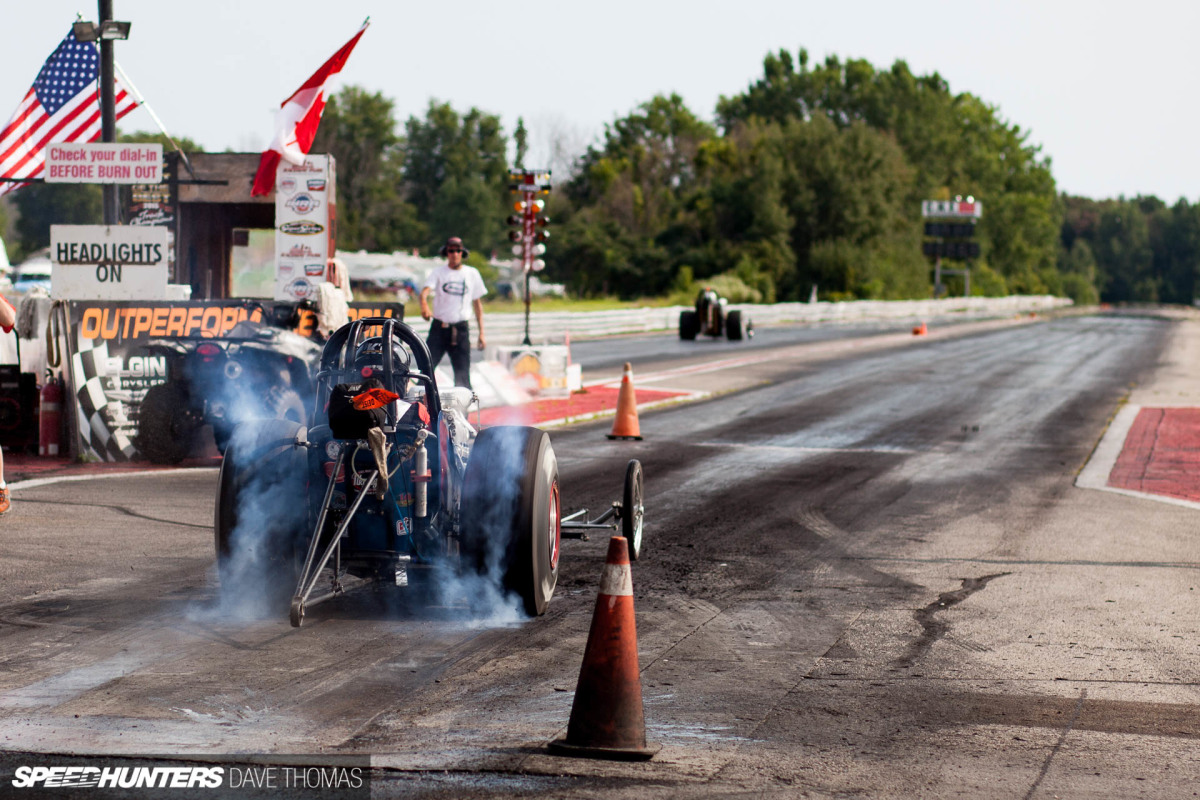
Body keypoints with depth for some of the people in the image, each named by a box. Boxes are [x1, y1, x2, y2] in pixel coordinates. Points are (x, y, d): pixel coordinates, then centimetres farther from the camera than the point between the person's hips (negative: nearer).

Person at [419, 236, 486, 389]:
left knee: (462, 375, -2)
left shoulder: (472, 274, 9)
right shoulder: (438, 272, 2)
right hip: (439, 327, -1)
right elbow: (425, 292, -15)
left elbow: (477, 303, 12)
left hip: (461, 329, 1)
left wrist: (481, 333, 7)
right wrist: (424, 307, -39)